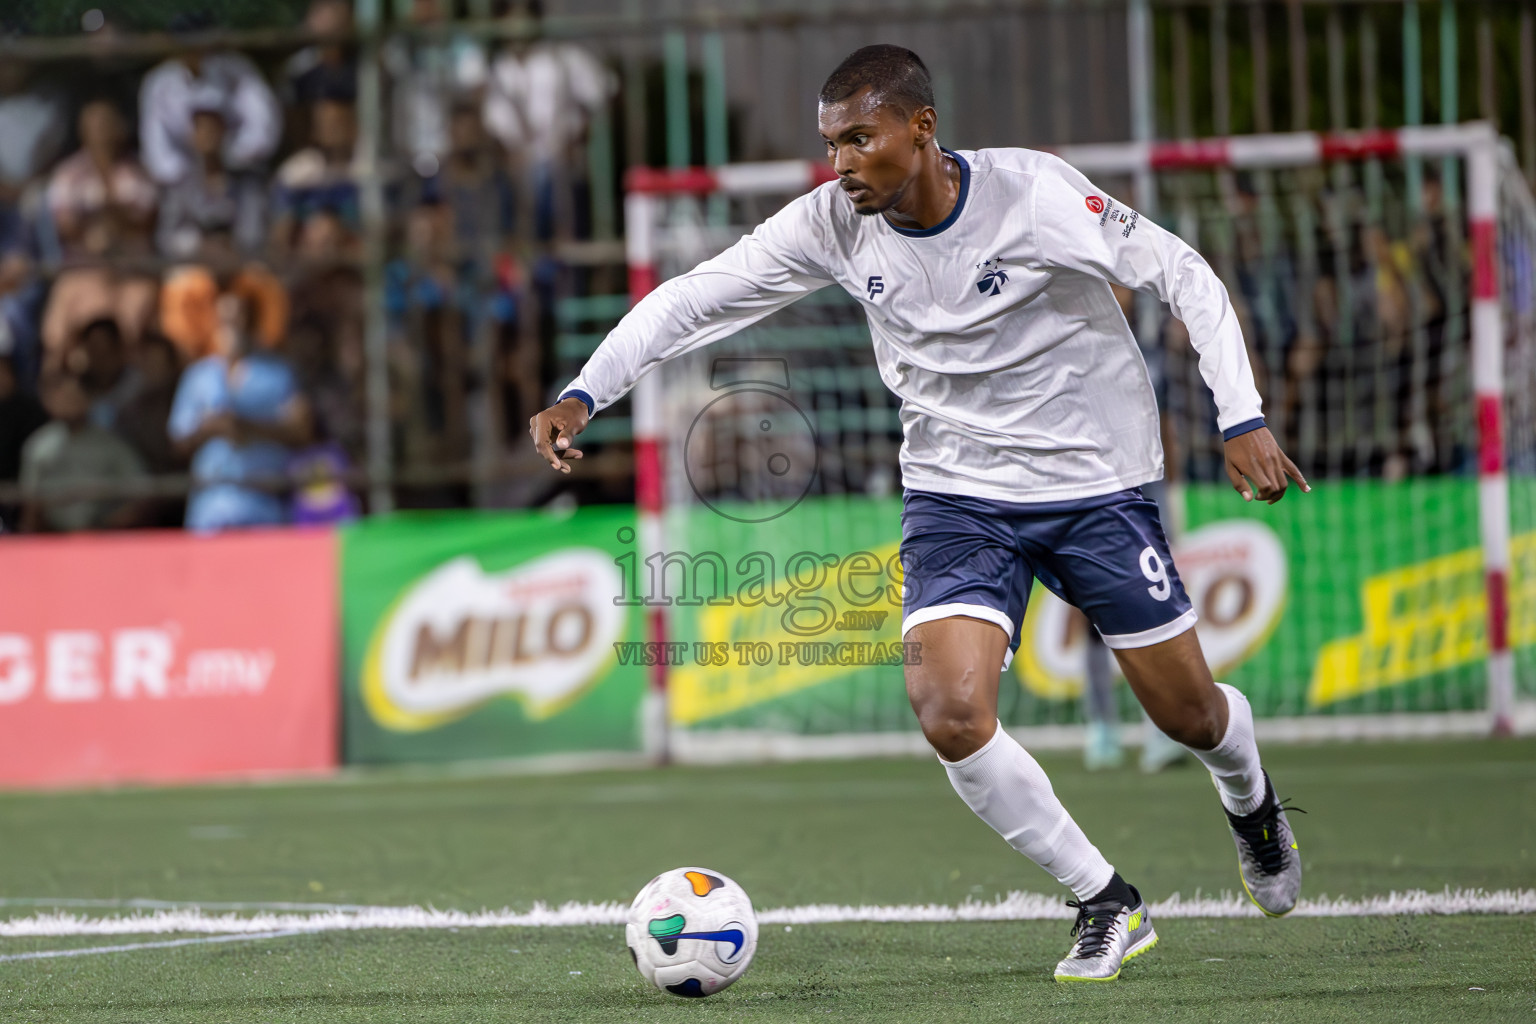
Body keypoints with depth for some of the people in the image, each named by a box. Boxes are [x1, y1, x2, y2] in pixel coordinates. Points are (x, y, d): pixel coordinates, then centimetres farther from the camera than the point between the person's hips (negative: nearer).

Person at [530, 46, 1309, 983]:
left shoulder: (1032, 193, -21)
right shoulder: (835, 223, -11)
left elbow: (1185, 275, -14)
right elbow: (695, 301, -7)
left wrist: (1243, 418, -19)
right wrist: (583, 396, -19)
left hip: (1094, 484, -2)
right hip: (957, 495, 2)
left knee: (1187, 712, 6)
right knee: (951, 713, -20)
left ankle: (1251, 800, 46)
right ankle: (1106, 904, 0)